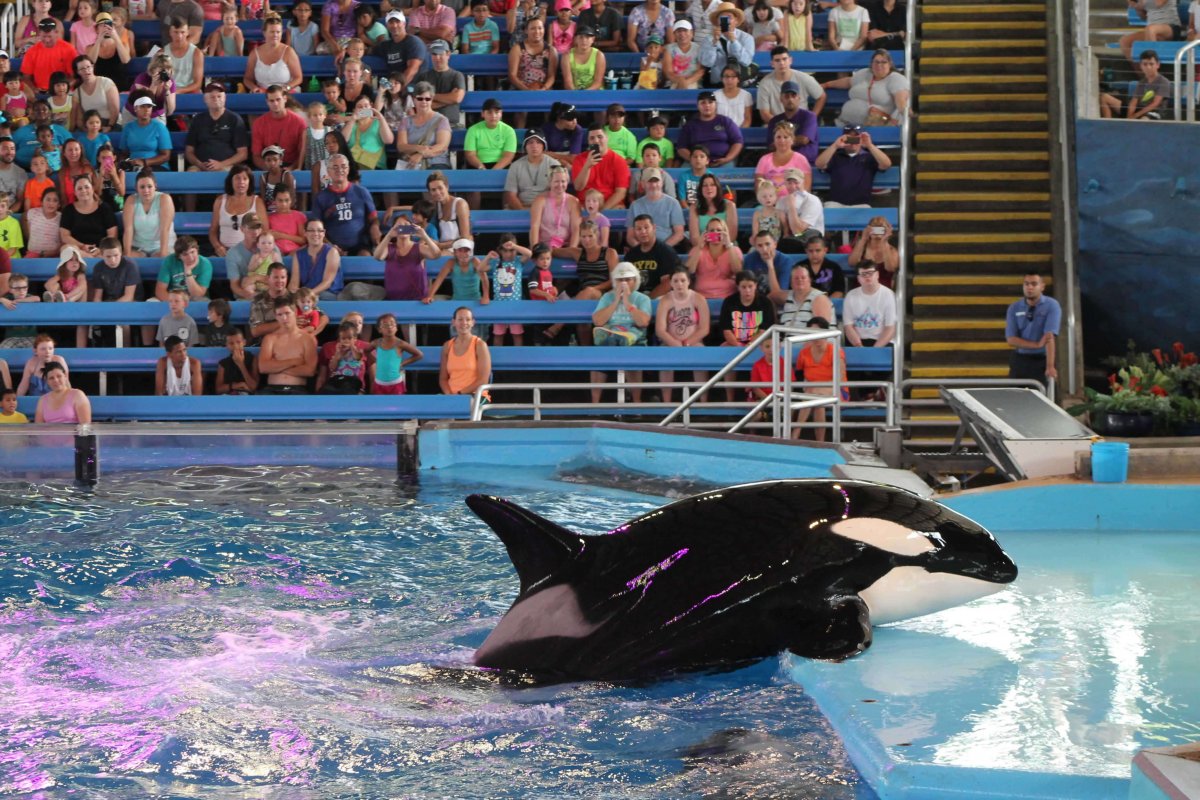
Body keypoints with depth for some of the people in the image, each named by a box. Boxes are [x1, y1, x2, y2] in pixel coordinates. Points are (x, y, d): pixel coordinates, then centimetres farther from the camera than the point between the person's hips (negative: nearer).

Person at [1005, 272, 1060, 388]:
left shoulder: (1052, 306, -8)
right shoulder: (1014, 309, 2)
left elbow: (1050, 336, -20)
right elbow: (1011, 339, -4)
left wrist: (1050, 366, -30)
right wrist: (1037, 344, -19)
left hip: (1041, 360, -3)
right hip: (1019, 360, 3)